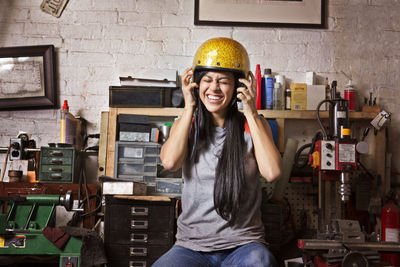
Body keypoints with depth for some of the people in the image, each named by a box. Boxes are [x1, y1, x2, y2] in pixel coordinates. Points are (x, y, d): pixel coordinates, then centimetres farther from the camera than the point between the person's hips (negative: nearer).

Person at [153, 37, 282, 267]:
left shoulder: (253, 125, 5)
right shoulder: (187, 125, 9)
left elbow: (272, 172, -14)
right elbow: (169, 162, -13)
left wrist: (251, 112, -8)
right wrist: (190, 107, -6)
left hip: (243, 245, -1)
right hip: (192, 246, 1)